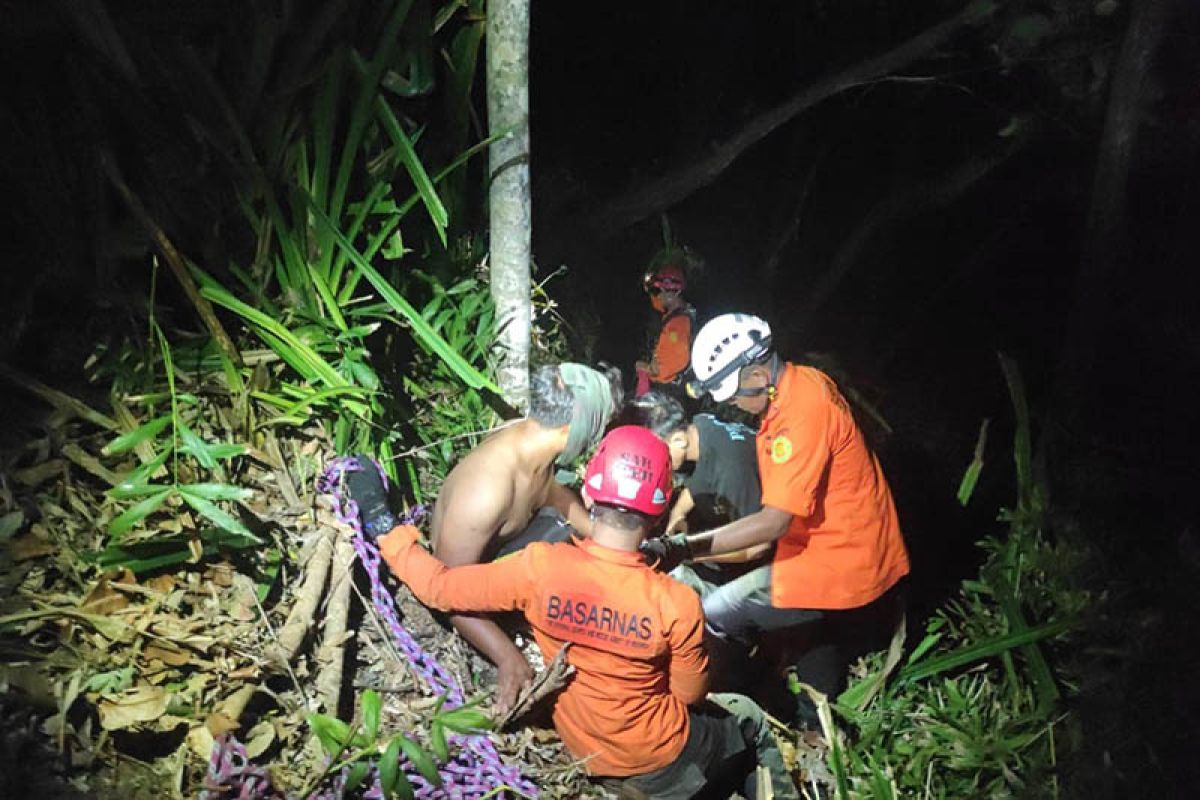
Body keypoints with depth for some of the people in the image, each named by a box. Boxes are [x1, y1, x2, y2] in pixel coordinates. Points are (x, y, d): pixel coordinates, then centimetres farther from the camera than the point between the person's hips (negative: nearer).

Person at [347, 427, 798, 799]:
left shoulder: (540, 567, -27)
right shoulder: (676, 604, -30)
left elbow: (440, 588, -16)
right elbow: (690, 694, -12)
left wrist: (382, 522, -6)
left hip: (582, 749, 4)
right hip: (661, 758, -3)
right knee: (749, 717, 27)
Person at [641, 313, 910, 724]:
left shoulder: (803, 412, -28)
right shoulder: (805, 381, 1)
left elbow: (775, 522, -30)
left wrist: (685, 547, -34)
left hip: (838, 568, -10)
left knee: (712, 617, -9)